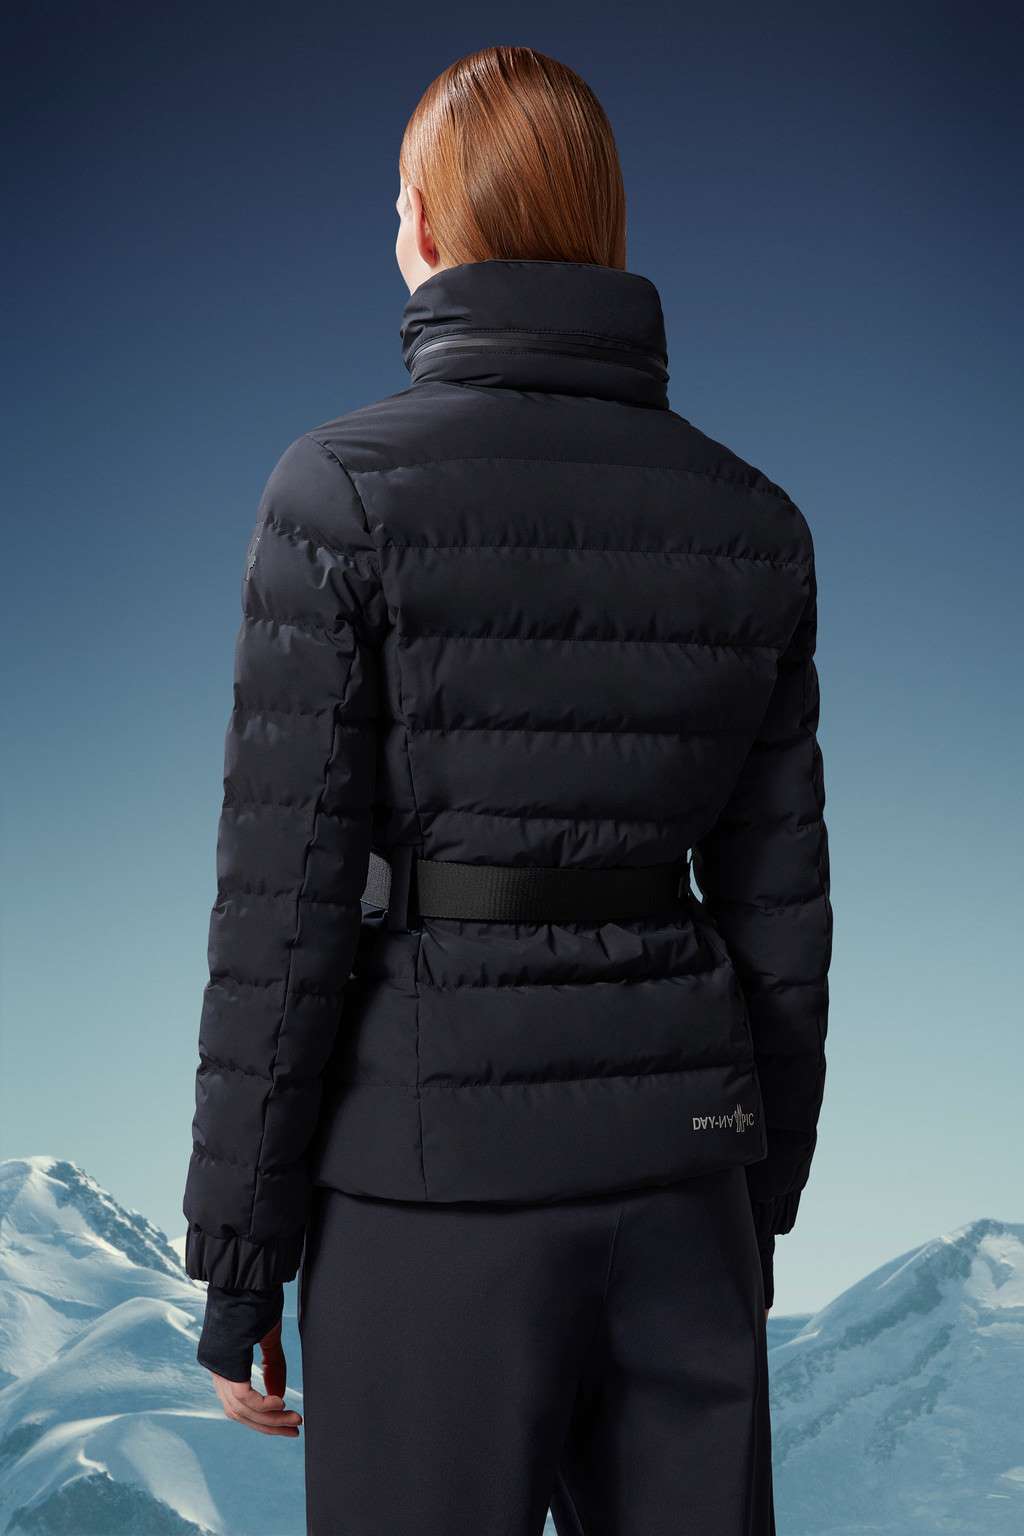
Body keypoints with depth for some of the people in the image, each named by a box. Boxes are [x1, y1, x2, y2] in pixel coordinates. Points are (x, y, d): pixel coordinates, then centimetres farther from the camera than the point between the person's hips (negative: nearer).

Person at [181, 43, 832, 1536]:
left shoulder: (346, 487, -10)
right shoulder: (747, 516, 4)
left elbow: (286, 893, -12)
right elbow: (776, 896, 6)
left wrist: (236, 1257, -2)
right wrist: (762, 1206, 17)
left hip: (440, 1155, -4)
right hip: (669, 1142, 5)